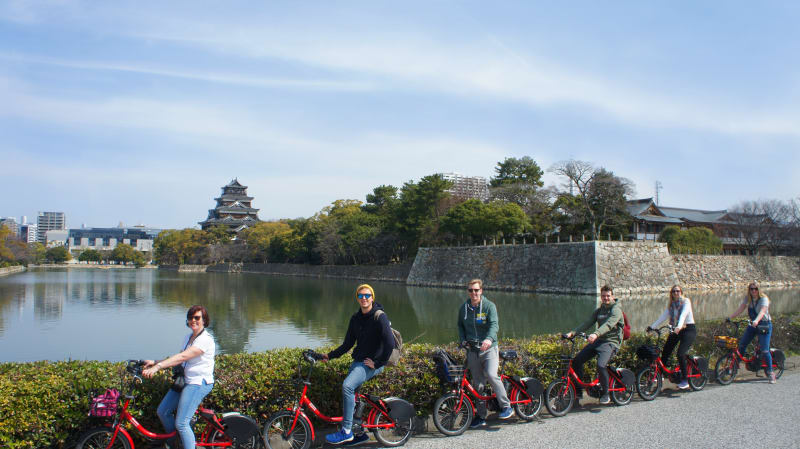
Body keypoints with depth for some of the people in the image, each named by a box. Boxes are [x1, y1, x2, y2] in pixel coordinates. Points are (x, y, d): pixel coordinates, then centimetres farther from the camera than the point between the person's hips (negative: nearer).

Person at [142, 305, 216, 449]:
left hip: (199, 383, -9)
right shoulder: (188, 338, 13)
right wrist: (155, 362, -2)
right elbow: (178, 358, 11)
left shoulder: (206, 339, -17)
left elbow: (183, 357, -27)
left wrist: (157, 367, -34)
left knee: (181, 423, -14)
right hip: (185, 381, 9)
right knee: (162, 412, 11)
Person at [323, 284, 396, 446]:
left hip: (372, 363, -8)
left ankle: (346, 432, -18)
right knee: (349, 394, 3)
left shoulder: (380, 317, -13)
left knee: (347, 385, -25)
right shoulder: (355, 318, 9)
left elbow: (390, 344, -19)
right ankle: (359, 433, 19)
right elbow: (348, 344, 14)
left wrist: (377, 363, -18)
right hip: (358, 361, 8)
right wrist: (330, 355, 5)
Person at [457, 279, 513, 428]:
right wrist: (463, 340, 0)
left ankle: (506, 406, -10)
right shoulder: (463, 308, 8)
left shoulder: (489, 306, -4)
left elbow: (494, 324, -17)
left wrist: (489, 339, -36)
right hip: (472, 350, 4)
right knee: (478, 383, 7)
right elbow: (460, 326, 19)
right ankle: (481, 416, 17)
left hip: (489, 348, -4)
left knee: (491, 374, -24)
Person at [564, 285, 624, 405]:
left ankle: (605, 395, -6)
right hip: (598, 341, 7)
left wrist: (596, 334, -42)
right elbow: (587, 323, 6)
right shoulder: (598, 310, 16)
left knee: (601, 365, -29)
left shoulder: (616, 309, -6)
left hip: (611, 342, -7)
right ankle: (578, 391, 4)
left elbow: (609, 324, -25)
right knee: (576, 360, -7)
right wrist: (572, 332, -9)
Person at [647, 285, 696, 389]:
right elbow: (664, 316, 7)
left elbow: (683, 314, -24)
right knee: (665, 353, -4)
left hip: (688, 329, -6)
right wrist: (652, 326, -2)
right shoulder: (671, 304, 10)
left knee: (680, 353, -20)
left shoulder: (686, 301, -8)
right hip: (676, 330, 6)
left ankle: (685, 380, -11)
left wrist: (679, 327, -40)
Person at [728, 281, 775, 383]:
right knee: (741, 345, -3)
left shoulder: (764, 299, -15)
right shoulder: (748, 298, 1)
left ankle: (770, 372, 4)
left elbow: (762, 311, -30)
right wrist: (730, 318, -21)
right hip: (752, 324, 5)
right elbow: (740, 308, -7)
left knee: (764, 350, -9)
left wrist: (756, 321, -48)